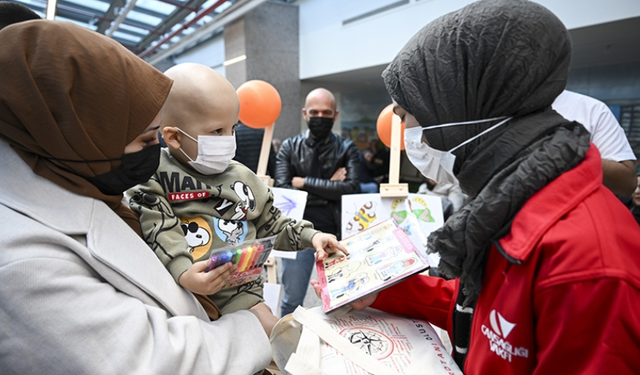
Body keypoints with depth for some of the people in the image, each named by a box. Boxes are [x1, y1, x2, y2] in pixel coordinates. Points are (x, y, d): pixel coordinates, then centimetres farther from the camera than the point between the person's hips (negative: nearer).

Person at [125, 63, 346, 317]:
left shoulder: (242, 177, 10)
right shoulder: (153, 178, -3)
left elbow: (271, 225, 17)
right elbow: (160, 235, -14)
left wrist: (309, 236, 6)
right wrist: (182, 273, -29)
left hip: (239, 295, 3)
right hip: (177, 297, -2)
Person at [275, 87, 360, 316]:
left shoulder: (347, 149, 2)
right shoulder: (289, 147, 3)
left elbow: (351, 188, -13)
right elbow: (282, 190, -9)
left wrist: (304, 183, -11)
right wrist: (329, 186, -11)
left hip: (335, 231, 0)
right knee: (292, 299, 12)